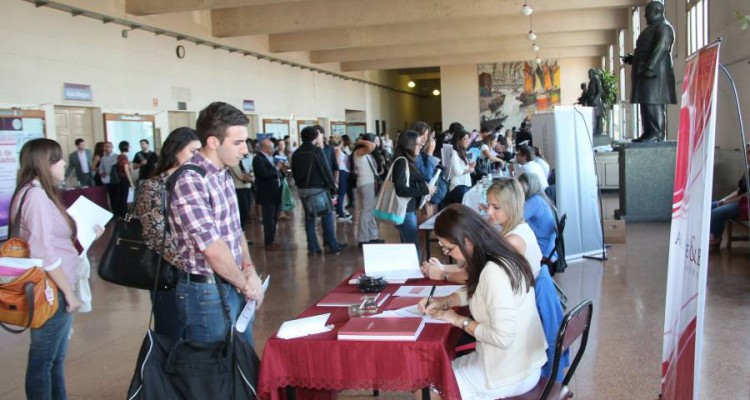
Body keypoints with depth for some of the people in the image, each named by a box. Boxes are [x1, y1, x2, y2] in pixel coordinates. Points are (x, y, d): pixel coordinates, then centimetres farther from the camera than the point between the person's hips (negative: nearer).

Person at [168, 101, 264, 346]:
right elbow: (213, 248, -23)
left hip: (233, 288, 8)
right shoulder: (189, 181, -21)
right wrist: (245, 283, -10)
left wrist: (249, 270, 0)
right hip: (207, 294, -8)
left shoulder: (223, 176, 8)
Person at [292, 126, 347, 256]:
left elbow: (294, 173, 12)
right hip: (317, 188, -6)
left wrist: (300, 185, 15)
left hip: (302, 189, 6)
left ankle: (313, 247, 10)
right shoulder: (317, 150, -11)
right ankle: (333, 246, 7)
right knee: (327, 216, 3)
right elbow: (326, 170, -13)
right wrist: (332, 186, -5)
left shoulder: (296, 154, 9)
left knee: (309, 217, 10)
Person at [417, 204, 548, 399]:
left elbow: (502, 338, -29)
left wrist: (460, 320, -16)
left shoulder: (494, 272, -28)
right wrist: (443, 301, 2)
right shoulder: (499, 259, 0)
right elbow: (475, 292, 18)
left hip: (511, 374, -8)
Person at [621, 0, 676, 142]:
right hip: (646, 71, 10)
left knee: (653, 101, -14)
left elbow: (661, 48, -17)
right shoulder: (652, 28, 26)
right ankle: (649, 132, 5)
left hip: (655, 71, -10)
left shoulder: (663, 27, -4)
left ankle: (656, 133, -17)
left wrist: (649, 67, -25)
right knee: (646, 102, 5)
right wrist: (632, 59, 16)